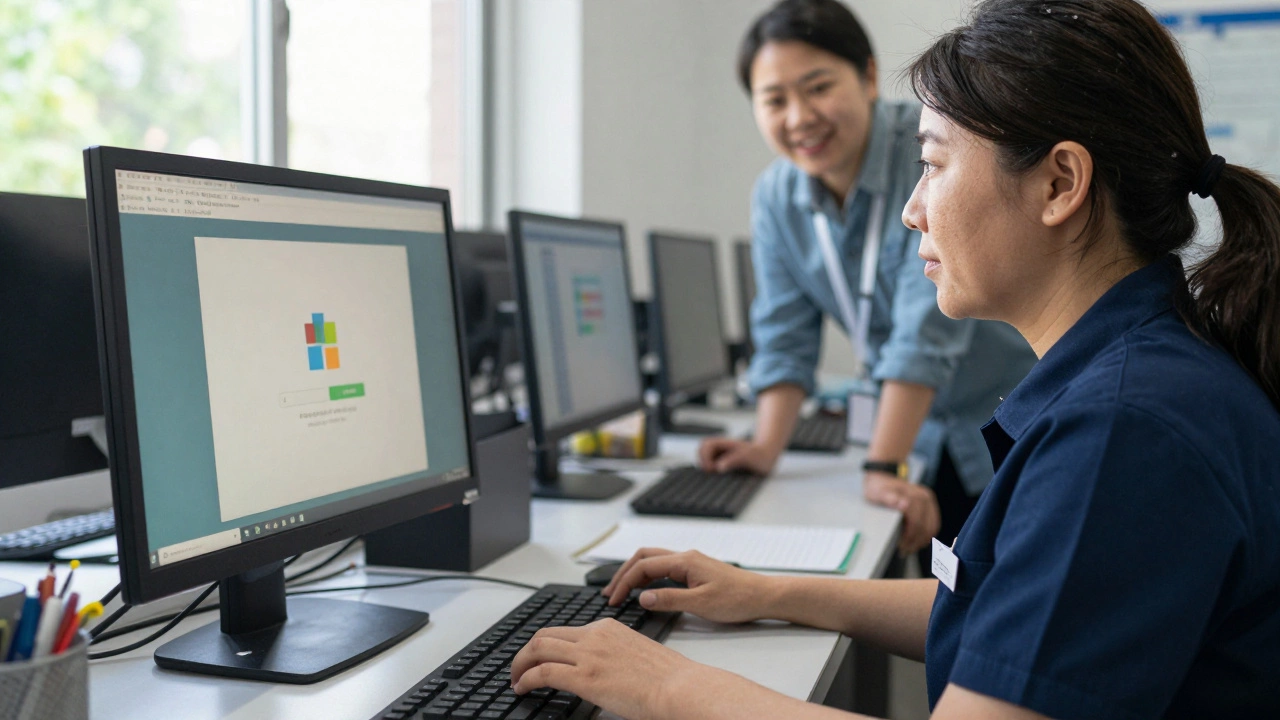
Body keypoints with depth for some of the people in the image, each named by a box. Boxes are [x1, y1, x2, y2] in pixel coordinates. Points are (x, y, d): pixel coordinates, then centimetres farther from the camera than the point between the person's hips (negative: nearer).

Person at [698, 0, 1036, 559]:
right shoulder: (776, 196, -3)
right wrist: (766, 449, -13)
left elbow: (929, 326, -28)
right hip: (931, 443, 5)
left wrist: (881, 469, -31)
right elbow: (785, 335, 0)